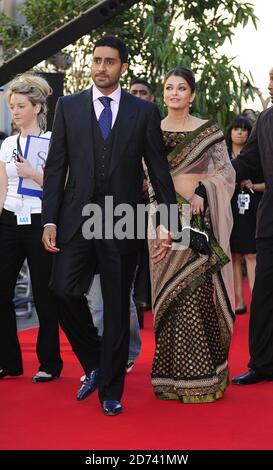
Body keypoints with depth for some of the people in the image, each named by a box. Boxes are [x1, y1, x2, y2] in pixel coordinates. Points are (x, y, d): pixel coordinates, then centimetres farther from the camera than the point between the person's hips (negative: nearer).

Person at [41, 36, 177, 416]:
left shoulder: (144, 112, 5)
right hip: (76, 218, 1)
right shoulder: (68, 107, 8)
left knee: (117, 307, 4)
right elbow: (55, 167, 6)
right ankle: (93, 364, 11)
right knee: (64, 290, -15)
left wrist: (168, 224, 0)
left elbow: (159, 170, 5)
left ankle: (110, 391, 18)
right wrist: (50, 220, -3)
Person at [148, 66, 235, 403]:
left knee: (199, 292, -6)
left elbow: (227, 172, 3)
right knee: (169, 292, 2)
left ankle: (203, 375, 2)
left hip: (200, 219, -2)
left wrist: (203, 190, -12)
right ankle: (171, 375, 9)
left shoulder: (209, 131, 4)